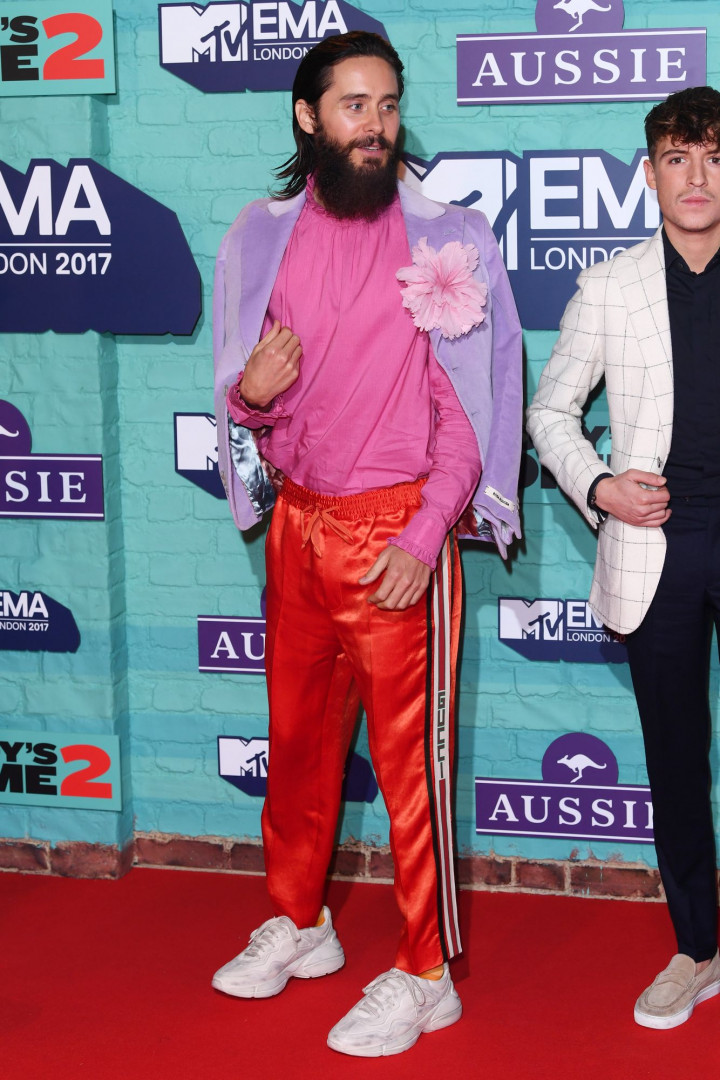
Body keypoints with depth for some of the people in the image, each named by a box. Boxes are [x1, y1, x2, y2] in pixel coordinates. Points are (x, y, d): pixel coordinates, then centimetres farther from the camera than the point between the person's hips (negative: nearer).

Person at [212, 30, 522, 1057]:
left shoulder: (445, 238, -5)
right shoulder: (264, 239, 7)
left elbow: (468, 404, -7)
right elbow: (250, 400, 13)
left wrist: (423, 537, -15)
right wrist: (248, 393, -11)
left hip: (397, 531, -4)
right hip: (296, 521, 5)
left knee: (409, 751, 0)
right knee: (297, 734, 16)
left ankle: (425, 976, 11)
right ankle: (299, 924, 34)